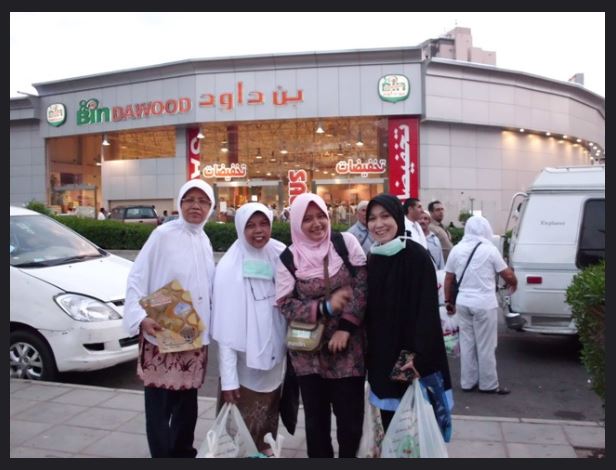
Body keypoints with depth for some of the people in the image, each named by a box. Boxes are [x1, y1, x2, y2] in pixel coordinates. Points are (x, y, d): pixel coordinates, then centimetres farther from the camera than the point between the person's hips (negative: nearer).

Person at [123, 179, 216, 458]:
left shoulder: (204, 241, 8)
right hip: (160, 335, -6)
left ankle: (183, 451, 37)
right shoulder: (163, 235, -11)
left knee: (187, 401, 19)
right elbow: (137, 280, -13)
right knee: (159, 405, 2)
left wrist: (207, 323, 11)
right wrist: (141, 318, -25)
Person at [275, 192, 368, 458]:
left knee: (351, 416, 8)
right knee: (316, 418, 12)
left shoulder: (347, 242, -3)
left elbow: (362, 286, -6)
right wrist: (325, 307, -17)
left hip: (348, 348, 0)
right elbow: (285, 305, -4)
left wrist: (345, 327, -12)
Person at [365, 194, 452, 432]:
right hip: (382, 357, 6)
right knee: (390, 425, 14)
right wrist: (370, 353, 10)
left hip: (411, 357, -5)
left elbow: (427, 310, -17)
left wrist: (420, 355, -23)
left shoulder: (417, 256, -13)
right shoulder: (372, 260, 6)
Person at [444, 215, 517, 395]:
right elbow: (508, 275, -4)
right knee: (486, 346, 5)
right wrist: (513, 285, 18)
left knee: (467, 343, 13)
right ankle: (488, 384, 15)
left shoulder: (456, 250, 4)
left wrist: (448, 302, 16)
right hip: (485, 304, -4)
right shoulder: (489, 249, -8)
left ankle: (467, 382, 21)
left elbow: (448, 279, 7)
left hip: (463, 303, 4)